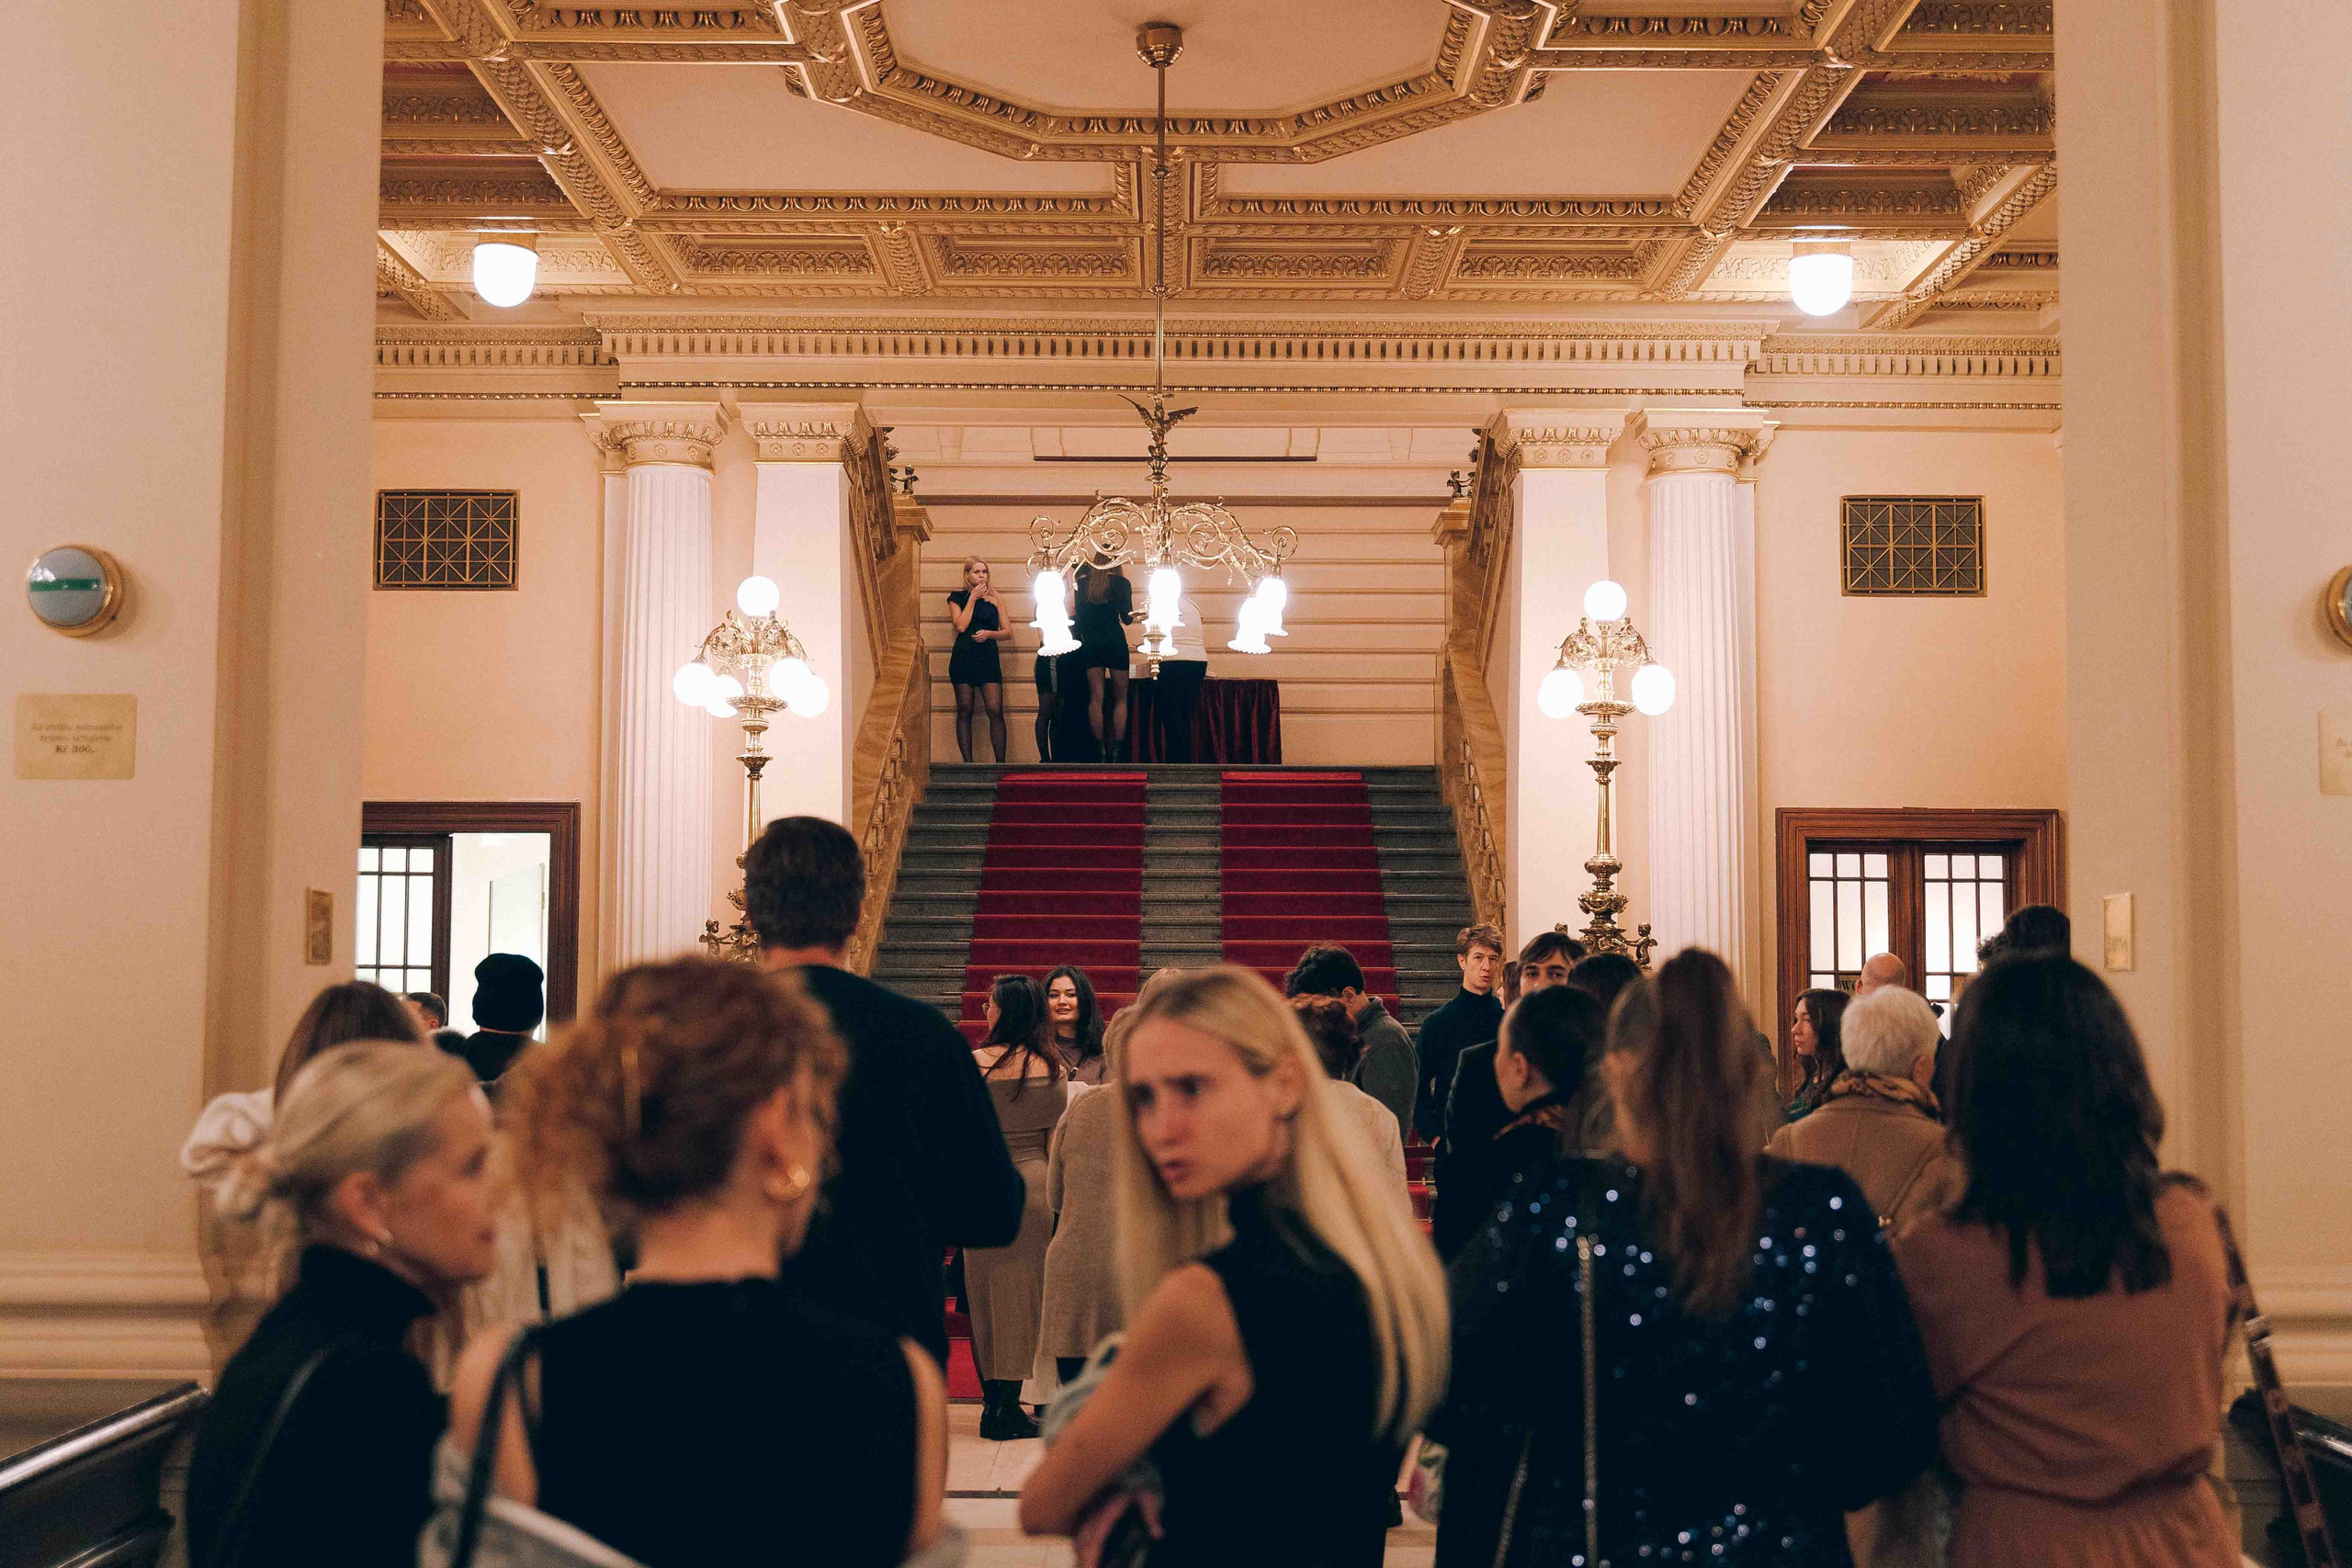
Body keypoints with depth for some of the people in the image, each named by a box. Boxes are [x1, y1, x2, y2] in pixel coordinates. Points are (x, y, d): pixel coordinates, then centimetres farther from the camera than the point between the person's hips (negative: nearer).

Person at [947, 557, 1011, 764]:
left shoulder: (993, 599, 13)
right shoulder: (957, 598, 8)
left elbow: (1007, 632, 11)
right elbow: (961, 626, -7)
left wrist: (989, 633, -8)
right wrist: (972, 598, -3)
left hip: (989, 659, 1)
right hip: (964, 659, -1)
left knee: (995, 711, -10)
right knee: (965, 711, -1)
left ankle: (1001, 761, -9)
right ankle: (968, 762, 0)